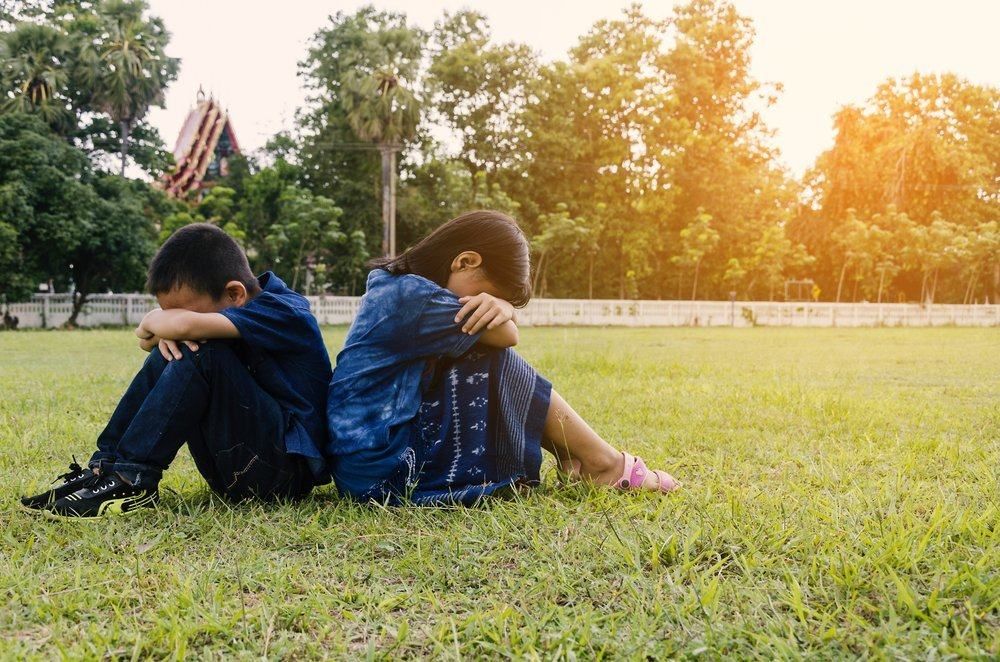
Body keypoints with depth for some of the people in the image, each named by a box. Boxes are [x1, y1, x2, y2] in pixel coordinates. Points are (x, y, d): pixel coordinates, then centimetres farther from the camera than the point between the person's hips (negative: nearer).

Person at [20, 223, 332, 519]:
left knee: (204, 354, -25)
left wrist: (153, 321, -10)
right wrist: (164, 332, -13)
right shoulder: (258, 303, 8)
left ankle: (131, 479, -18)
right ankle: (105, 464, -1)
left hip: (288, 469, -9)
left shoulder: (283, 310, -18)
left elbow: (184, 324, -33)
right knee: (171, 353, 0)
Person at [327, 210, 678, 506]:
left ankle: (570, 455, 10)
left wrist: (502, 308, -12)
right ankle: (604, 465, 4)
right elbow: (507, 335, -12)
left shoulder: (393, 285, 11)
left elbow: (500, 327, 11)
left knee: (493, 363, 9)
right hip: (388, 473, -10)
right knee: (500, 368, -8)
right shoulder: (412, 295, -20)